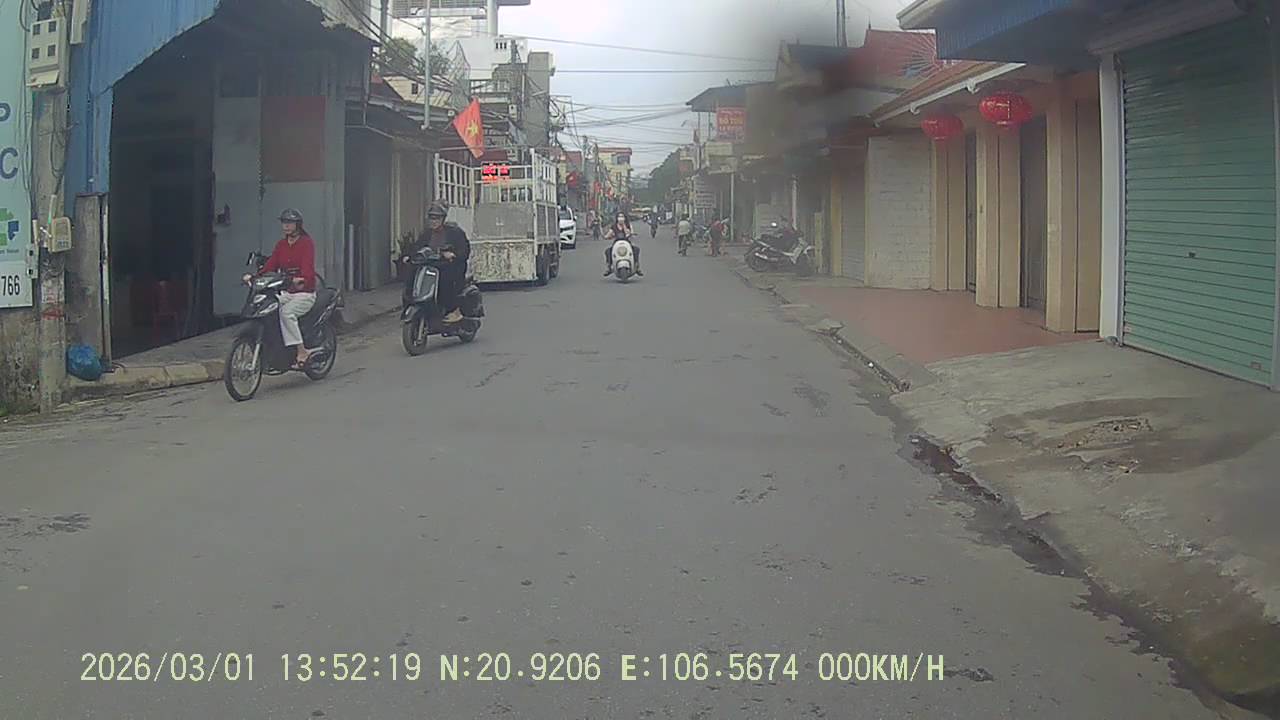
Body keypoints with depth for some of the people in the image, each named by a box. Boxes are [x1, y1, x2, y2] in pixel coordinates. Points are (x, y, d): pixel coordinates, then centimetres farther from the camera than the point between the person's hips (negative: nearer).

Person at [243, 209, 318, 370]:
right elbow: (271, 265, 5)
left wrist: (301, 280, -43)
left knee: (286, 312, -33)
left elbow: (308, 267, -22)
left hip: (305, 292, -6)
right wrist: (254, 276, -12)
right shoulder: (281, 245, 14)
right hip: (286, 292, 7)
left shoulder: (307, 242, -6)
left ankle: (301, 352, -29)